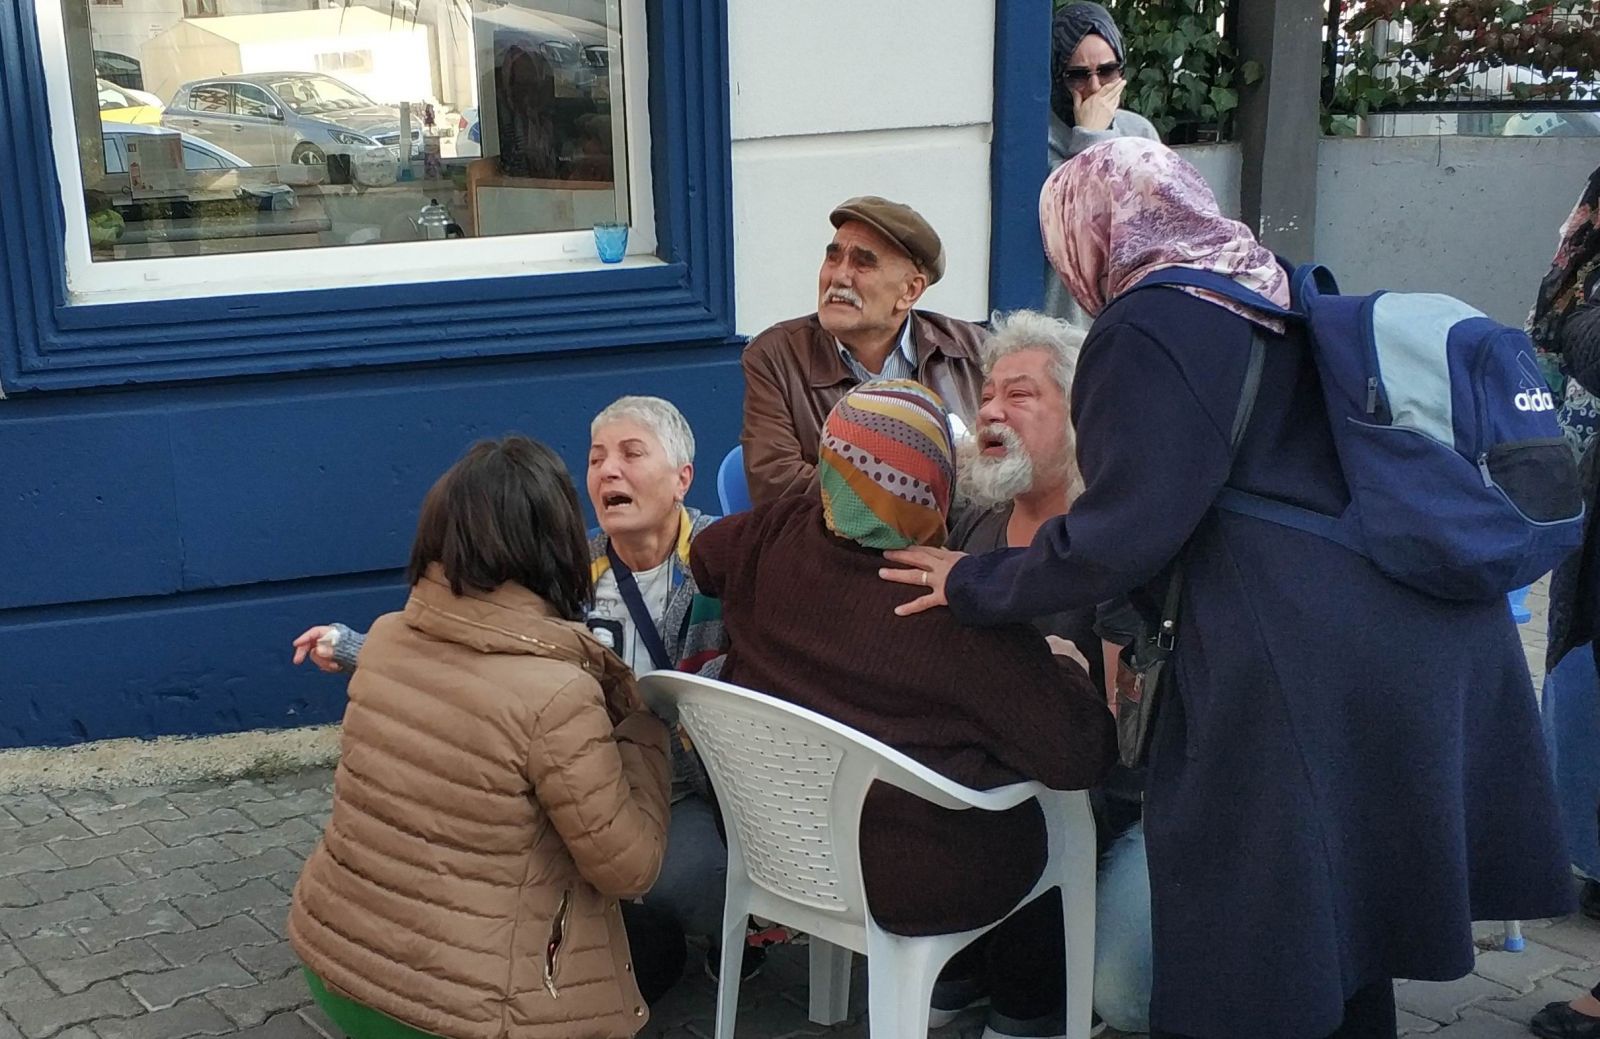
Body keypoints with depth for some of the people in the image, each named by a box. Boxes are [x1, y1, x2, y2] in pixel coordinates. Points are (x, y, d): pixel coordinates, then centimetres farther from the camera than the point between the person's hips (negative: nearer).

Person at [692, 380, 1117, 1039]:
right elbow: (1080, 754, -25)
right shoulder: (963, 615, -29)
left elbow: (705, 554, 12)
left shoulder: (775, 539, -12)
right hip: (918, 886, -6)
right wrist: (1068, 667, -5)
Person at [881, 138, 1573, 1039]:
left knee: (1246, 952, 4)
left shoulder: (1147, 330, -9)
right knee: (1340, 903, 24)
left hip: (1303, 660, -9)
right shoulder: (1281, 298, 17)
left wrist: (976, 584, -3)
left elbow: (1123, 533, -16)